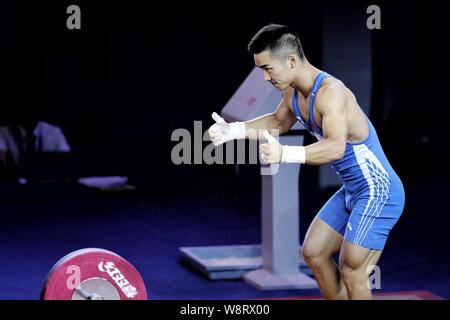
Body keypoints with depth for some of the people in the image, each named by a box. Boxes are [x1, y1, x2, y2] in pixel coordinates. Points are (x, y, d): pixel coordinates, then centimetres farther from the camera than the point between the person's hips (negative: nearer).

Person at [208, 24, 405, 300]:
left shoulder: (330, 91, -27)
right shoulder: (293, 92, 1)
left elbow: (335, 148, -43)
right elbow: (279, 122, 24)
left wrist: (285, 154, -55)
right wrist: (234, 130, 11)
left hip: (379, 192, -10)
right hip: (351, 191, 10)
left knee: (351, 270, -9)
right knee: (314, 252, 15)